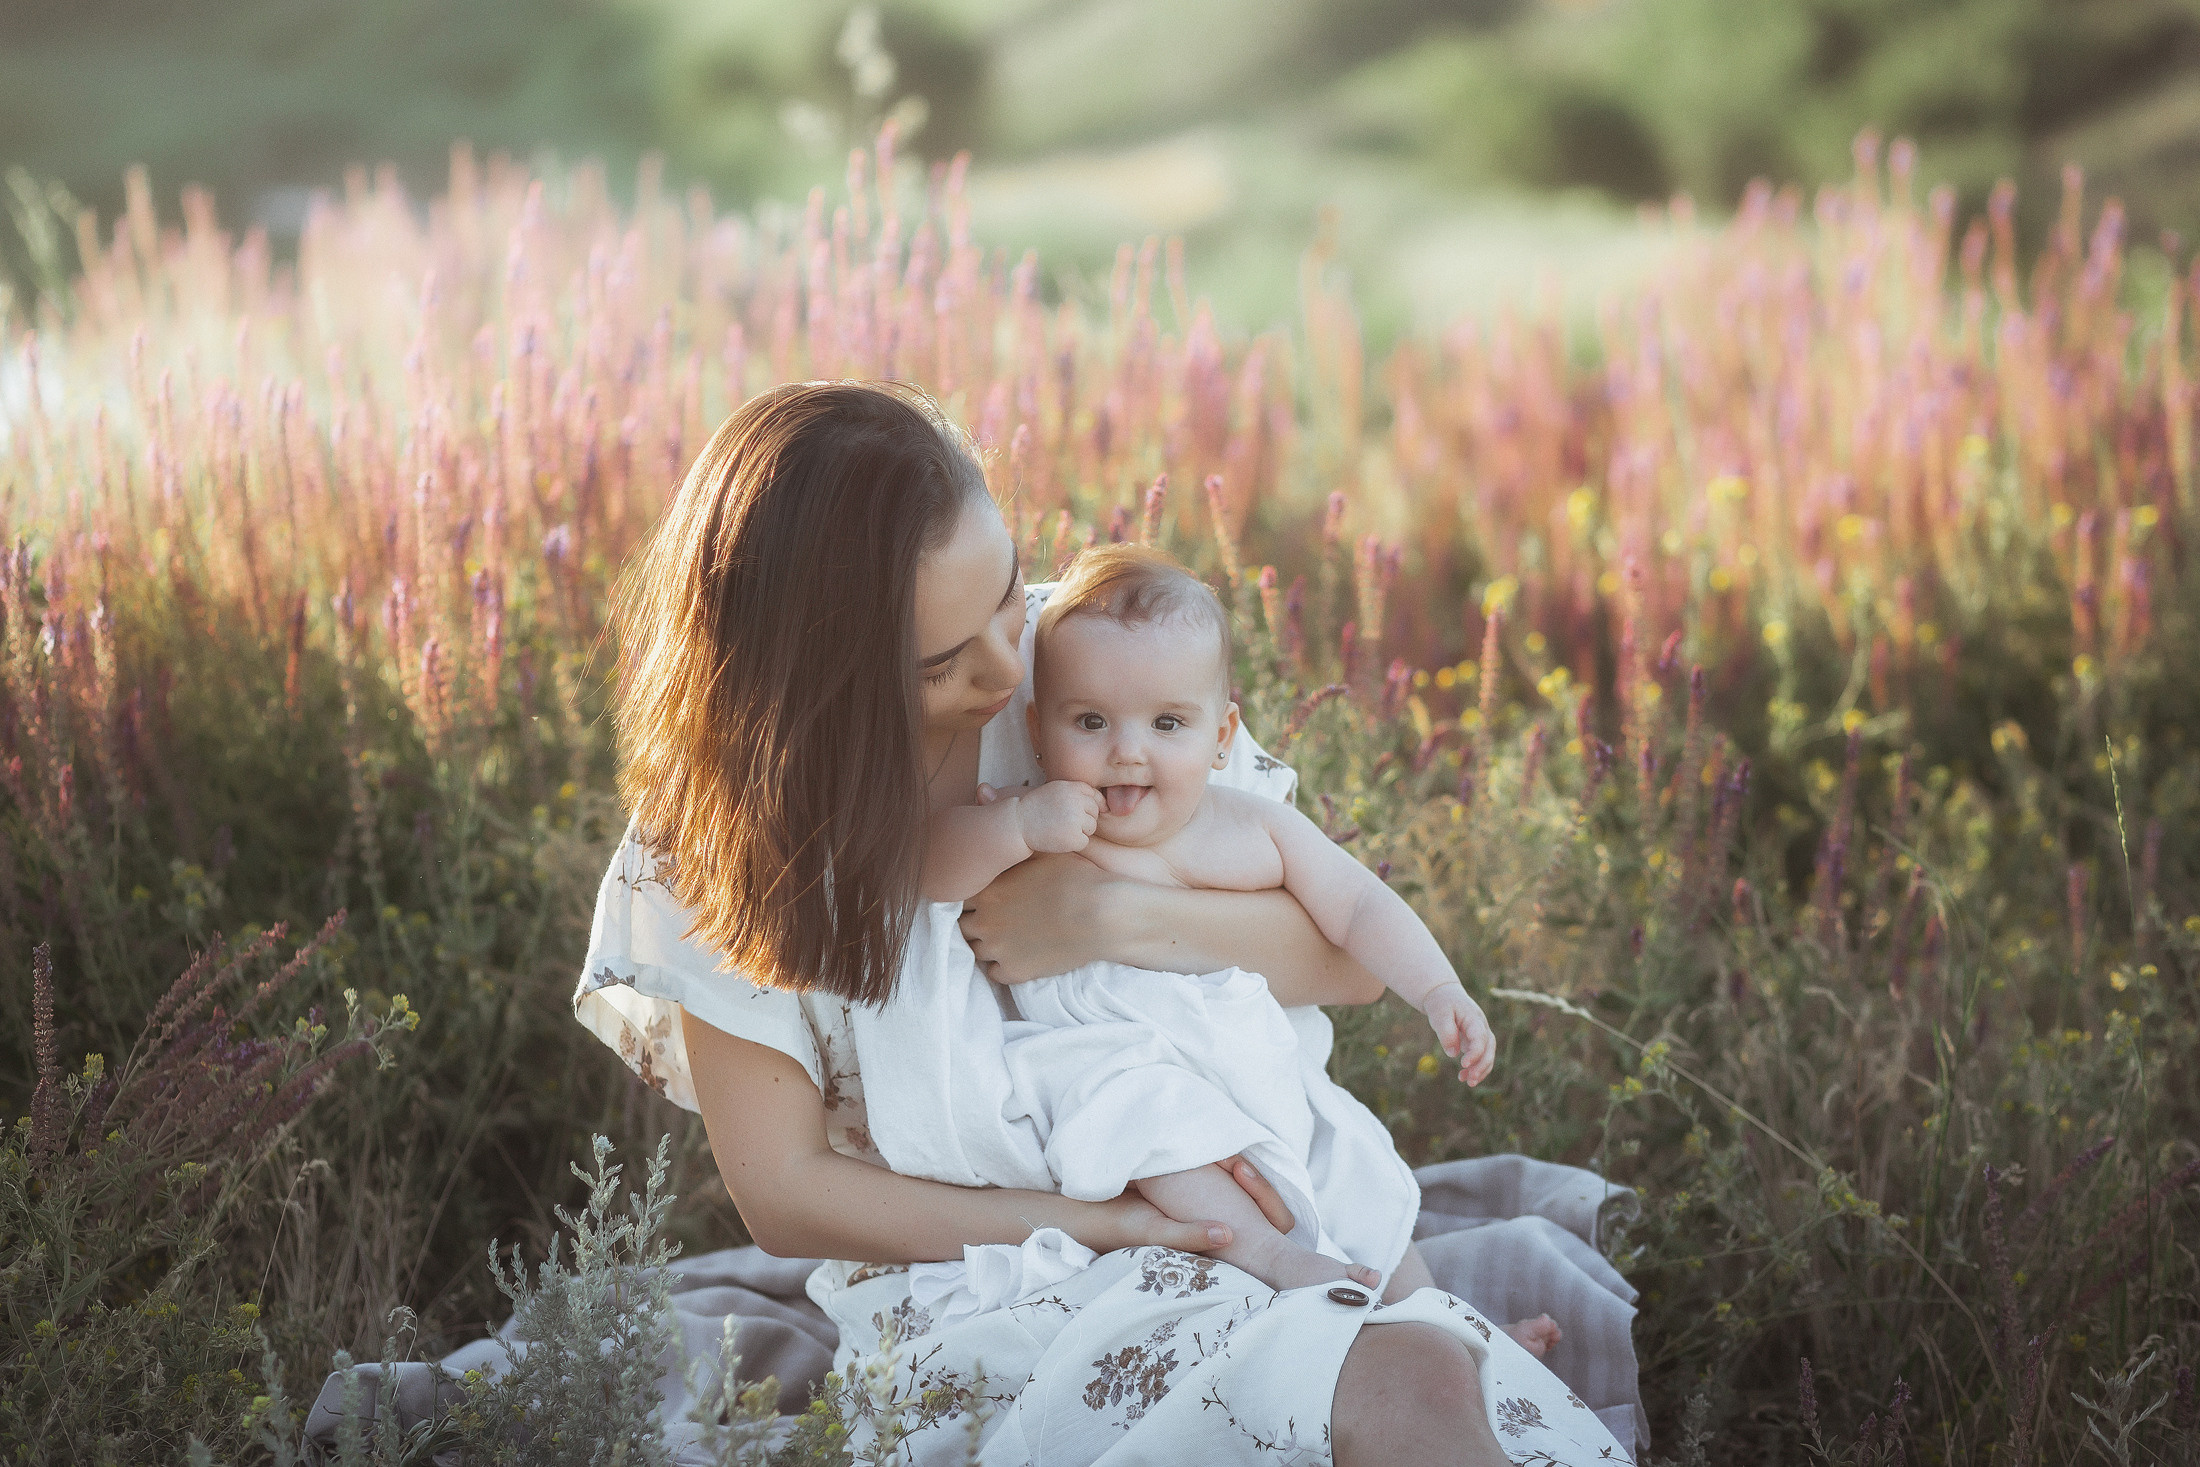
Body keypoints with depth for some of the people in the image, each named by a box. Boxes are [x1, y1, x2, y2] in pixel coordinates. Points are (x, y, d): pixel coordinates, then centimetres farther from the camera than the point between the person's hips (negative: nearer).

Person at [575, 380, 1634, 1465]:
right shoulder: (738, 819, -8)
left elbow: (1351, 957, 1)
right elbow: (783, 1194, -5)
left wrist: (1117, 918, -16)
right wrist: (1099, 1224, -12)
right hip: (974, 1303, -4)